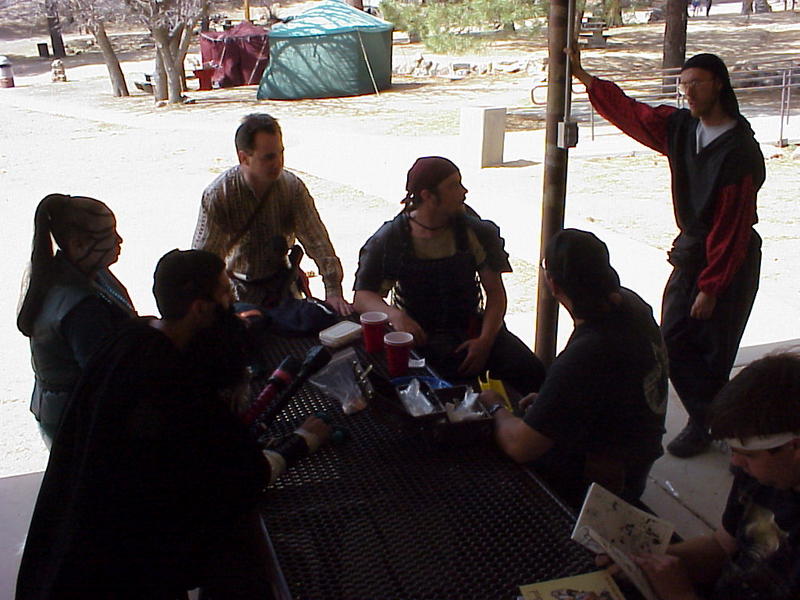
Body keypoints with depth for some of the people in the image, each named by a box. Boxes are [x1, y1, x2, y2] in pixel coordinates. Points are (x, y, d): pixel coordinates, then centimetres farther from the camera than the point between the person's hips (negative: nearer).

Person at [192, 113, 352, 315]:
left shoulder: (293, 186, -12)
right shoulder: (217, 195, -19)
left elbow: (317, 241, -14)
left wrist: (334, 291, -25)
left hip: (281, 282, 2)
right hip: (238, 286, -2)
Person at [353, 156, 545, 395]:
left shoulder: (476, 232, 1)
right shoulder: (390, 239, -4)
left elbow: (495, 293, 1)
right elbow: (362, 297, -3)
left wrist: (485, 341, -15)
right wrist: (392, 313, -26)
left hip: (471, 329, 1)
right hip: (418, 334, -1)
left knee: (532, 373, -21)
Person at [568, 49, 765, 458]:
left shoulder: (740, 150, -21)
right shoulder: (681, 127, -1)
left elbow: (734, 227, -20)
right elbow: (628, 111, 13)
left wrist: (711, 286, -18)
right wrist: (584, 78, 12)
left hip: (732, 260, -7)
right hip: (691, 249, 7)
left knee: (714, 349, 3)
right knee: (673, 341, 6)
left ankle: (706, 424, 22)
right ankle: (706, 416, 23)